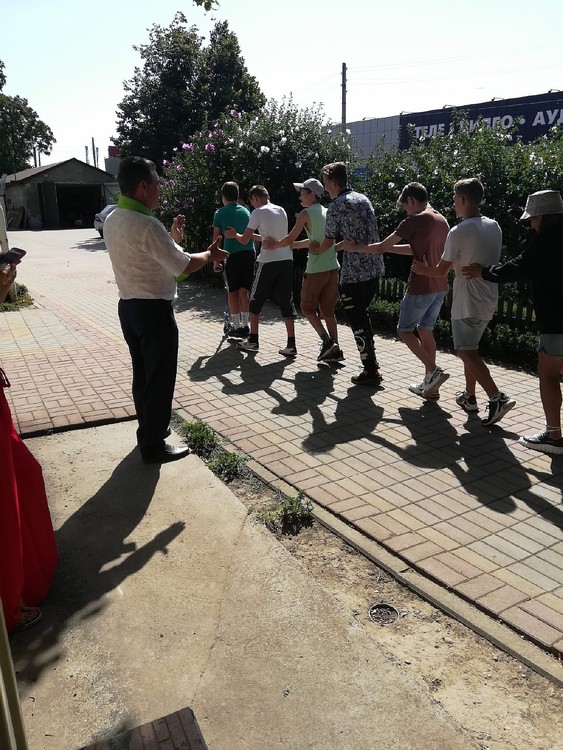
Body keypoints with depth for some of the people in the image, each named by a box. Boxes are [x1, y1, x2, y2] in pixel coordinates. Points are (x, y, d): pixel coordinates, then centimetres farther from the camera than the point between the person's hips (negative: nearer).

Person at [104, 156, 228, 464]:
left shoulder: (112, 220, 7)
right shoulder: (146, 224, -22)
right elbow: (183, 266, -19)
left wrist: (173, 238, 19)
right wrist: (210, 254, -2)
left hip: (128, 306, 9)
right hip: (154, 310, -9)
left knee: (142, 374, 19)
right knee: (160, 378, 2)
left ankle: (149, 429, 34)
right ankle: (153, 445, 12)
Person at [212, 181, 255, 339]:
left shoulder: (220, 213, 2)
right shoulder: (246, 211, 13)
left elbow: (216, 237, 2)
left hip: (232, 255, -3)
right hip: (249, 253, 3)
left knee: (232, 292, 6)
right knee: (244, 291, 9)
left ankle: (237, 327, 5)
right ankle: (245, 326, 10)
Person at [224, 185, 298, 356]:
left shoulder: (258, 213, -4)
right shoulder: (281, 211, 15)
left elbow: (244, 240, -1)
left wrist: (234, 234, 20)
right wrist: (252, 235, 33)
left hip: (268, 261, -5)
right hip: (286, 260, 5)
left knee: (256, 300, 11)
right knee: (286, 301, 6)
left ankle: (253, 340, 16)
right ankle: (291, 344, 1)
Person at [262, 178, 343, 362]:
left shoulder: (305, 214, -6)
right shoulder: (327, 213, 16)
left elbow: (290, 239, -1)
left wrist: (275, 245, 17)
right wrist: (296, 245, 31)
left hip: (316, 269, -7)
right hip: (332, 267, 7)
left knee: (308, 308, 8)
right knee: (327, 310, 11)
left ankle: (327, 341, -6)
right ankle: (335, 349, 8)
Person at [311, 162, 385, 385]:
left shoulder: (336, 207, -9)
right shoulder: (363, 199, 14)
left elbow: (328, 242, 0)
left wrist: (315, 249, 21)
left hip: (353, 272, -8)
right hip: (374, 267, 8)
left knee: (357, 320, 1)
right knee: (362, 314, 21)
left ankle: (370, 371, 6)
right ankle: (371, 363, 27)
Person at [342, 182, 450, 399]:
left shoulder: (414, 221, -11)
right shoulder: (442, 220, 14)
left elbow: (381, 247, -5)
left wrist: (354, 248, 8)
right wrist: (388, 246, 23)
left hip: (421, 287, -8)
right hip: (440, 286, 8)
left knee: (404, 329, 6)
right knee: (425, 330, 15)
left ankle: (433, 371, -5)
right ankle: (430, 385, 17)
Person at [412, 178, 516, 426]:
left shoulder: (458, 232, -15)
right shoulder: (494, 227, 8)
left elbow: (441, 270, -8)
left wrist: (423, 269, 11)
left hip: (467, 302, -8)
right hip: (488, 299, 8)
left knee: (467, 352, -7)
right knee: (469, 348, 19)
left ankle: (498, 398, -17)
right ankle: (469, 396, 26)